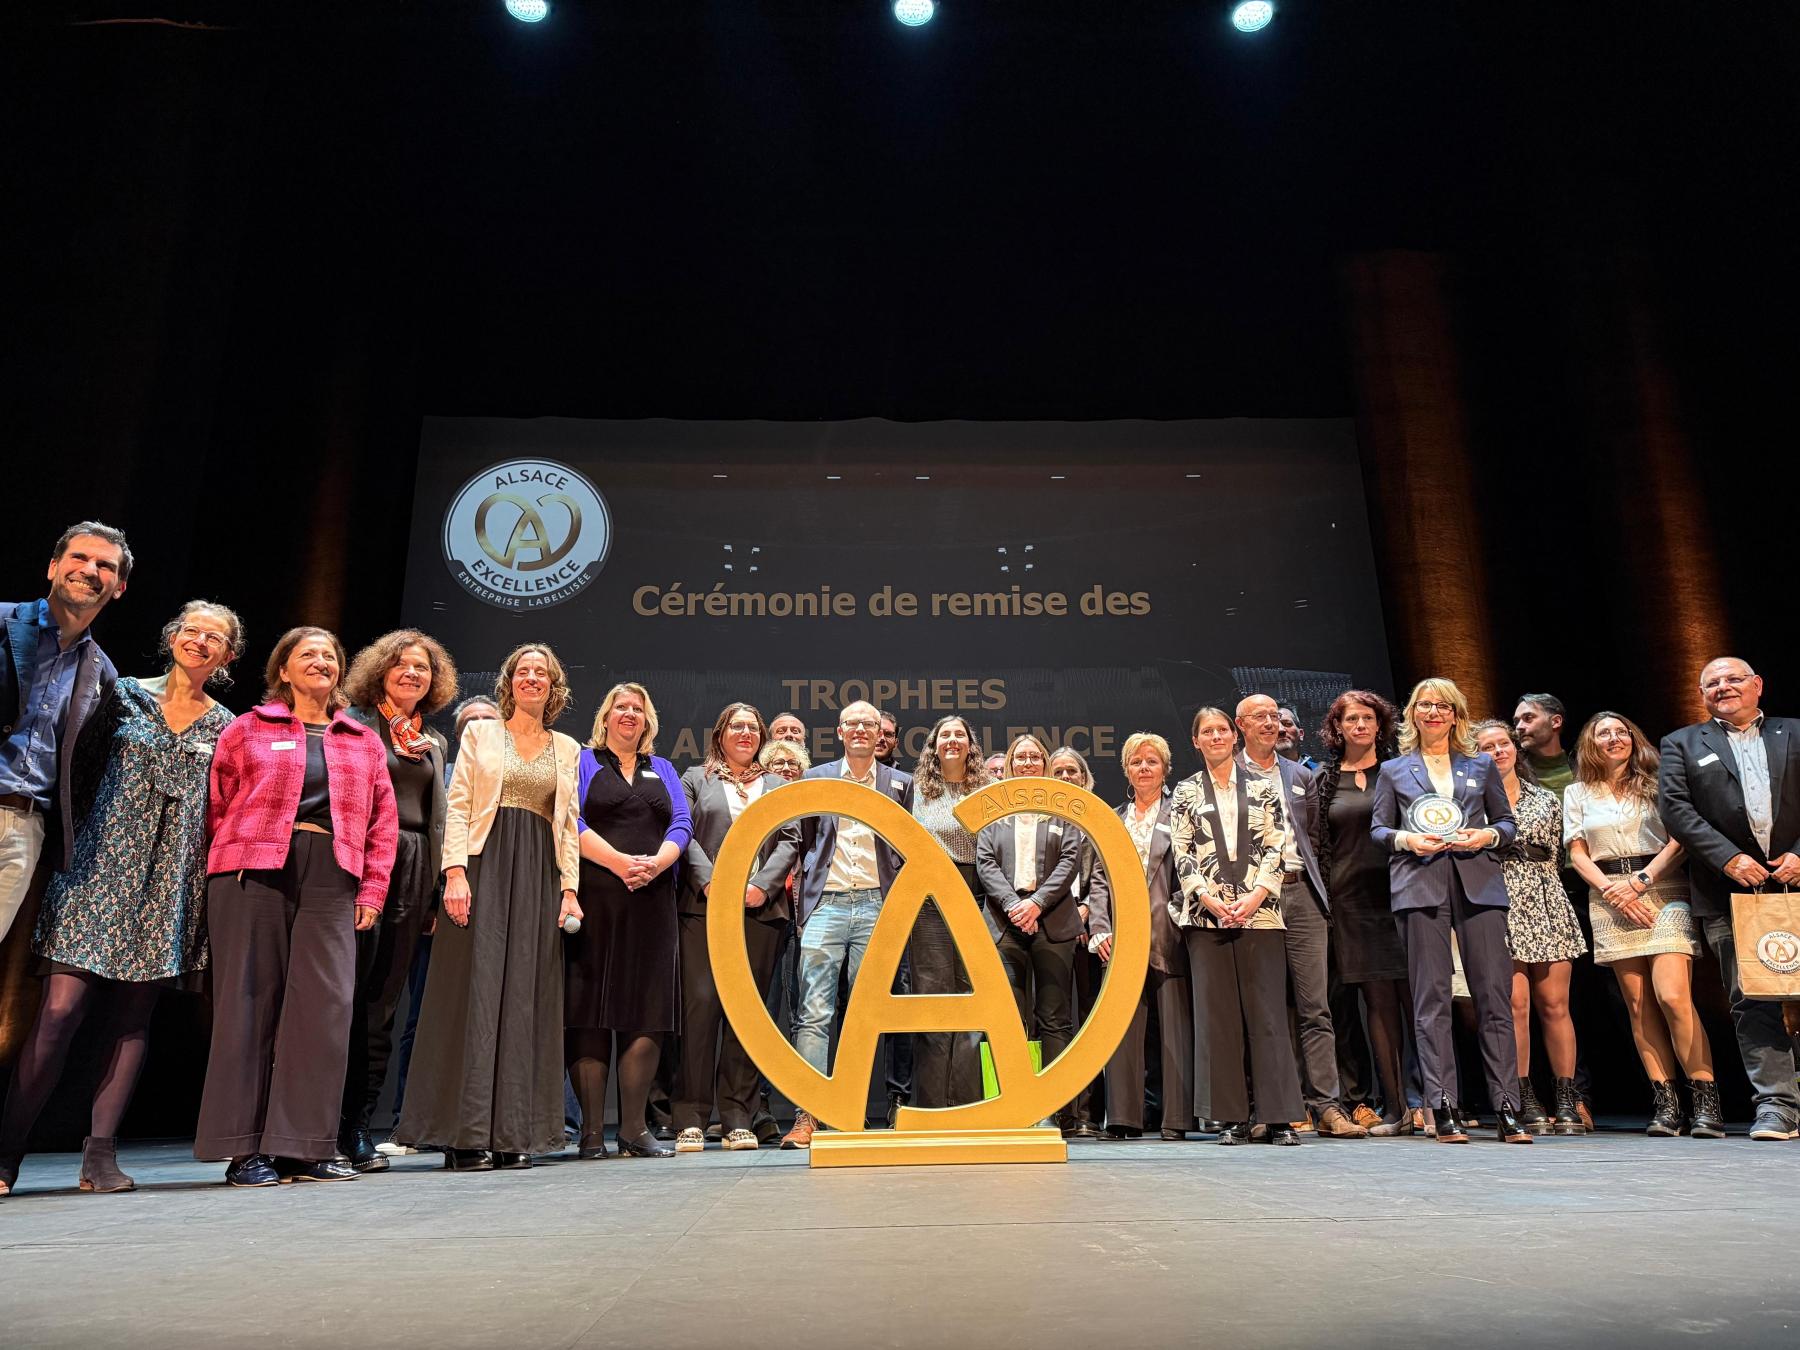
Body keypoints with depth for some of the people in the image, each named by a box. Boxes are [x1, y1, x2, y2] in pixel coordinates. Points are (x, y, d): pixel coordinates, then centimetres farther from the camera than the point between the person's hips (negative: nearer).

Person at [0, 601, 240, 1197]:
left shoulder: (227, 727, 9)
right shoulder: (125, 695, 7)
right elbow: (78, 770, 8)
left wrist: (216, 872, 0)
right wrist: (72, 842, 3)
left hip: (169, 882, 1)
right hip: (101, 867, -1)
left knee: (134, 1015, 3)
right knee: (61, 1007, -9)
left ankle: (101, 1153, 9)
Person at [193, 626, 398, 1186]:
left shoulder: (364, 742, 18)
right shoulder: (247, 730, 11)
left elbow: (383, 823, 13)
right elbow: (216, 805, 6)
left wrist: (372, 891, 6)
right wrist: (236, 860, -2)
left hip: (331, 881, 2)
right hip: (255, 873, -2)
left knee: (326, 1004, -5)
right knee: (251, 1001, -1)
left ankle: (306, 1147, 2)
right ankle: (245, 1147, 6)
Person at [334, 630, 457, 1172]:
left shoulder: (436, 743, 19)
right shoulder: (355, 725, 3)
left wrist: (435, 886, 11)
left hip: (414, 870, 5)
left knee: (383, 1001, 7)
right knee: (350, 992, -6)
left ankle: (357, 1124, 14)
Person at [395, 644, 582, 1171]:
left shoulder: (567, 749, 17)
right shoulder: (480, 732, 9)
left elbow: (568, 825, 14)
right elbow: (457, 806, 0)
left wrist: (569, 887, 5)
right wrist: (455, 871, -12)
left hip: (539, 876, 3)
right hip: (485, 866, -3)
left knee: (525, 998, 1)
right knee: (476, 991, -7)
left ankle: (511, 1133, 5)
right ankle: (466, 1133, -2)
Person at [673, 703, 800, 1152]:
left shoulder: (779, 786, 21)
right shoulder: (695, 779, 15)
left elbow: (790, 841, 10)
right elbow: (684, 835, 3)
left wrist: (761, 887, -6)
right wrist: (710, 884, -11)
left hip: (760, 909, 2)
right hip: (705, 907, -2)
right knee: (700, 1003, -9)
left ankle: (738, 1118, 6)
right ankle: (691, 1119, -4)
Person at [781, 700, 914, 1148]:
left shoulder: (900, 783, 12)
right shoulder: (815, 778, 12)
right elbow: (805, 843, 13)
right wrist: (804, 902, 6)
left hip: (876, 905, 1)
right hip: (826, 904, -1)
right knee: (814, 1013, -7)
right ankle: (807, 1116, -8)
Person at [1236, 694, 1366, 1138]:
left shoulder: (1301, 776, 18)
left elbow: (1315, 835, 21)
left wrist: (1318, 889, 12)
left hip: (1301, 893, 3)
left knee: (1315, 1008, 1)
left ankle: (1327, 1107, 3)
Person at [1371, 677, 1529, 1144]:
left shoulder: (1481, 766, 19)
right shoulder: (1393, 771, 15)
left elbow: (1506, 821, 17)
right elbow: (1377, 829, 12)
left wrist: (1487, 836, -4)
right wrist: (1405, 839, -8)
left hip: (1479, 883, 1)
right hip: (1421, 885, -1)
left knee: (1494, 993, -4)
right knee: (1431, 997, -4)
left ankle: (1507, 1109, 1)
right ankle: (1442, 1110, -1)